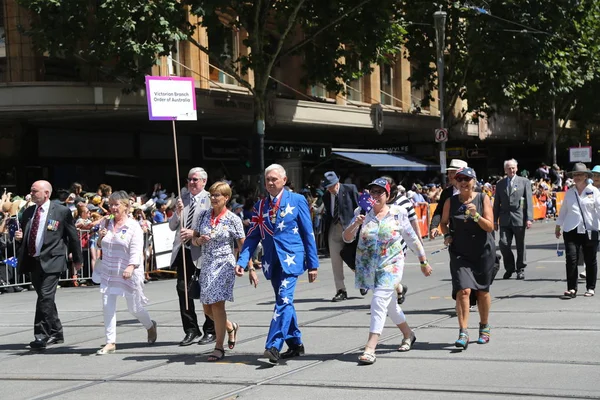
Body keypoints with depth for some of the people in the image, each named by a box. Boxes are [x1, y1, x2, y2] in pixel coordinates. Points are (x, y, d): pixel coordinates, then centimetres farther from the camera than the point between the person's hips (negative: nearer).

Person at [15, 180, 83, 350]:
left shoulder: (62, 211, -4)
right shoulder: (28, 212, 12)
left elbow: (73, 236, 4)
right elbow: (24, 236, 22)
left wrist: (77, 259, 10)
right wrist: (19, 237, -2)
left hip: (51, 261, -6)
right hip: (32, 261, 6)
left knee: (45, 297, -16)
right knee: (45, 298, 13)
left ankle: (41, 336, -14)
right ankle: (56, 333, 25)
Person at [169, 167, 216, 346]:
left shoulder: (210, 199, -2)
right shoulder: (182, 198, 13)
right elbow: (172, 226, 13)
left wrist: (195, 233, -19)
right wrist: (178, 212, -4)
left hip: (202, 251, -5)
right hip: (183, 250, 5)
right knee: (182, 289, 1)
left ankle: (210, 331, 14)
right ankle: (191, 330, 10)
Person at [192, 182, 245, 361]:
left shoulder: (233, 219, -5)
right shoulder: (204, 215, 8)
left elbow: (243, 245, -2)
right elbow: (194, 240, 15)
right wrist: (198, 240, -8)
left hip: (224, 265, -5)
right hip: (206, 264, 6)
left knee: (217, 304, -11)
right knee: (207, 308, 8)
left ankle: (219, 347, -3)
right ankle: (231, 327, 36)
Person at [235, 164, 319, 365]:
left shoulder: (297, 201, 1)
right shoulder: (260, 206, 12)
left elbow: (308, 233, 2)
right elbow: (252, 237, 11)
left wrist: (313, 264, -2)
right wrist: (242, 261, -3)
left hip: (290, 258, -5)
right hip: (272, 261, 5)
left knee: (284, 299, -17)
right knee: (284, 302, 11)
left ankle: (273, 346, -24)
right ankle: (295, 344, 23)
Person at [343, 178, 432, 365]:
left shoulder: (398, 213, -4)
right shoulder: (362, 213, 0)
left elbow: (412, 239, 5)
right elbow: (347, 238, -3)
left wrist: (423, 261, 9)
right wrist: (355, 225, -23)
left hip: (391, 264, -4)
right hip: (368, 266, 4)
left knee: (379, 300, -19)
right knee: (390, 303, 17)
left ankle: (370, 348, -22)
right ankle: (408, 335, 41)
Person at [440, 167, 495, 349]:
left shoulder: (483, 199, -4)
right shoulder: (451, 202, 1)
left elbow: (490, 226, -9)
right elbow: (444, 222, 16)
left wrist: (475, 215, -24)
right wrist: (447, 235, -3)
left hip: (483, 252, 0)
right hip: (460, 252, 0)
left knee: (482, 291, 11)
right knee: (463, 290, -14)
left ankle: (484, 326, 33)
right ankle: (463, 333, -16)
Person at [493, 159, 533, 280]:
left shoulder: (524, 182, 5)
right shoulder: (500, 184, 12)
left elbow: (529, 201, 0)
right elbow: (497, 203, 14)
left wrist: (529, 218, -8)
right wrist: (495, 220, 8)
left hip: (519, 219, -2)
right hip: (505, 220, 2)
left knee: (520, 246, 4)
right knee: (504, 244, -7)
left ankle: (521, 270, 17)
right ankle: (509, 268, 12)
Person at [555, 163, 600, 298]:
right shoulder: (569, 192, 11)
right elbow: (563, 210, 18)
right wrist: (558, 226, 20)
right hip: (571, 230, 2)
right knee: (571, 259, -7)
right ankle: (571, 289, -5)